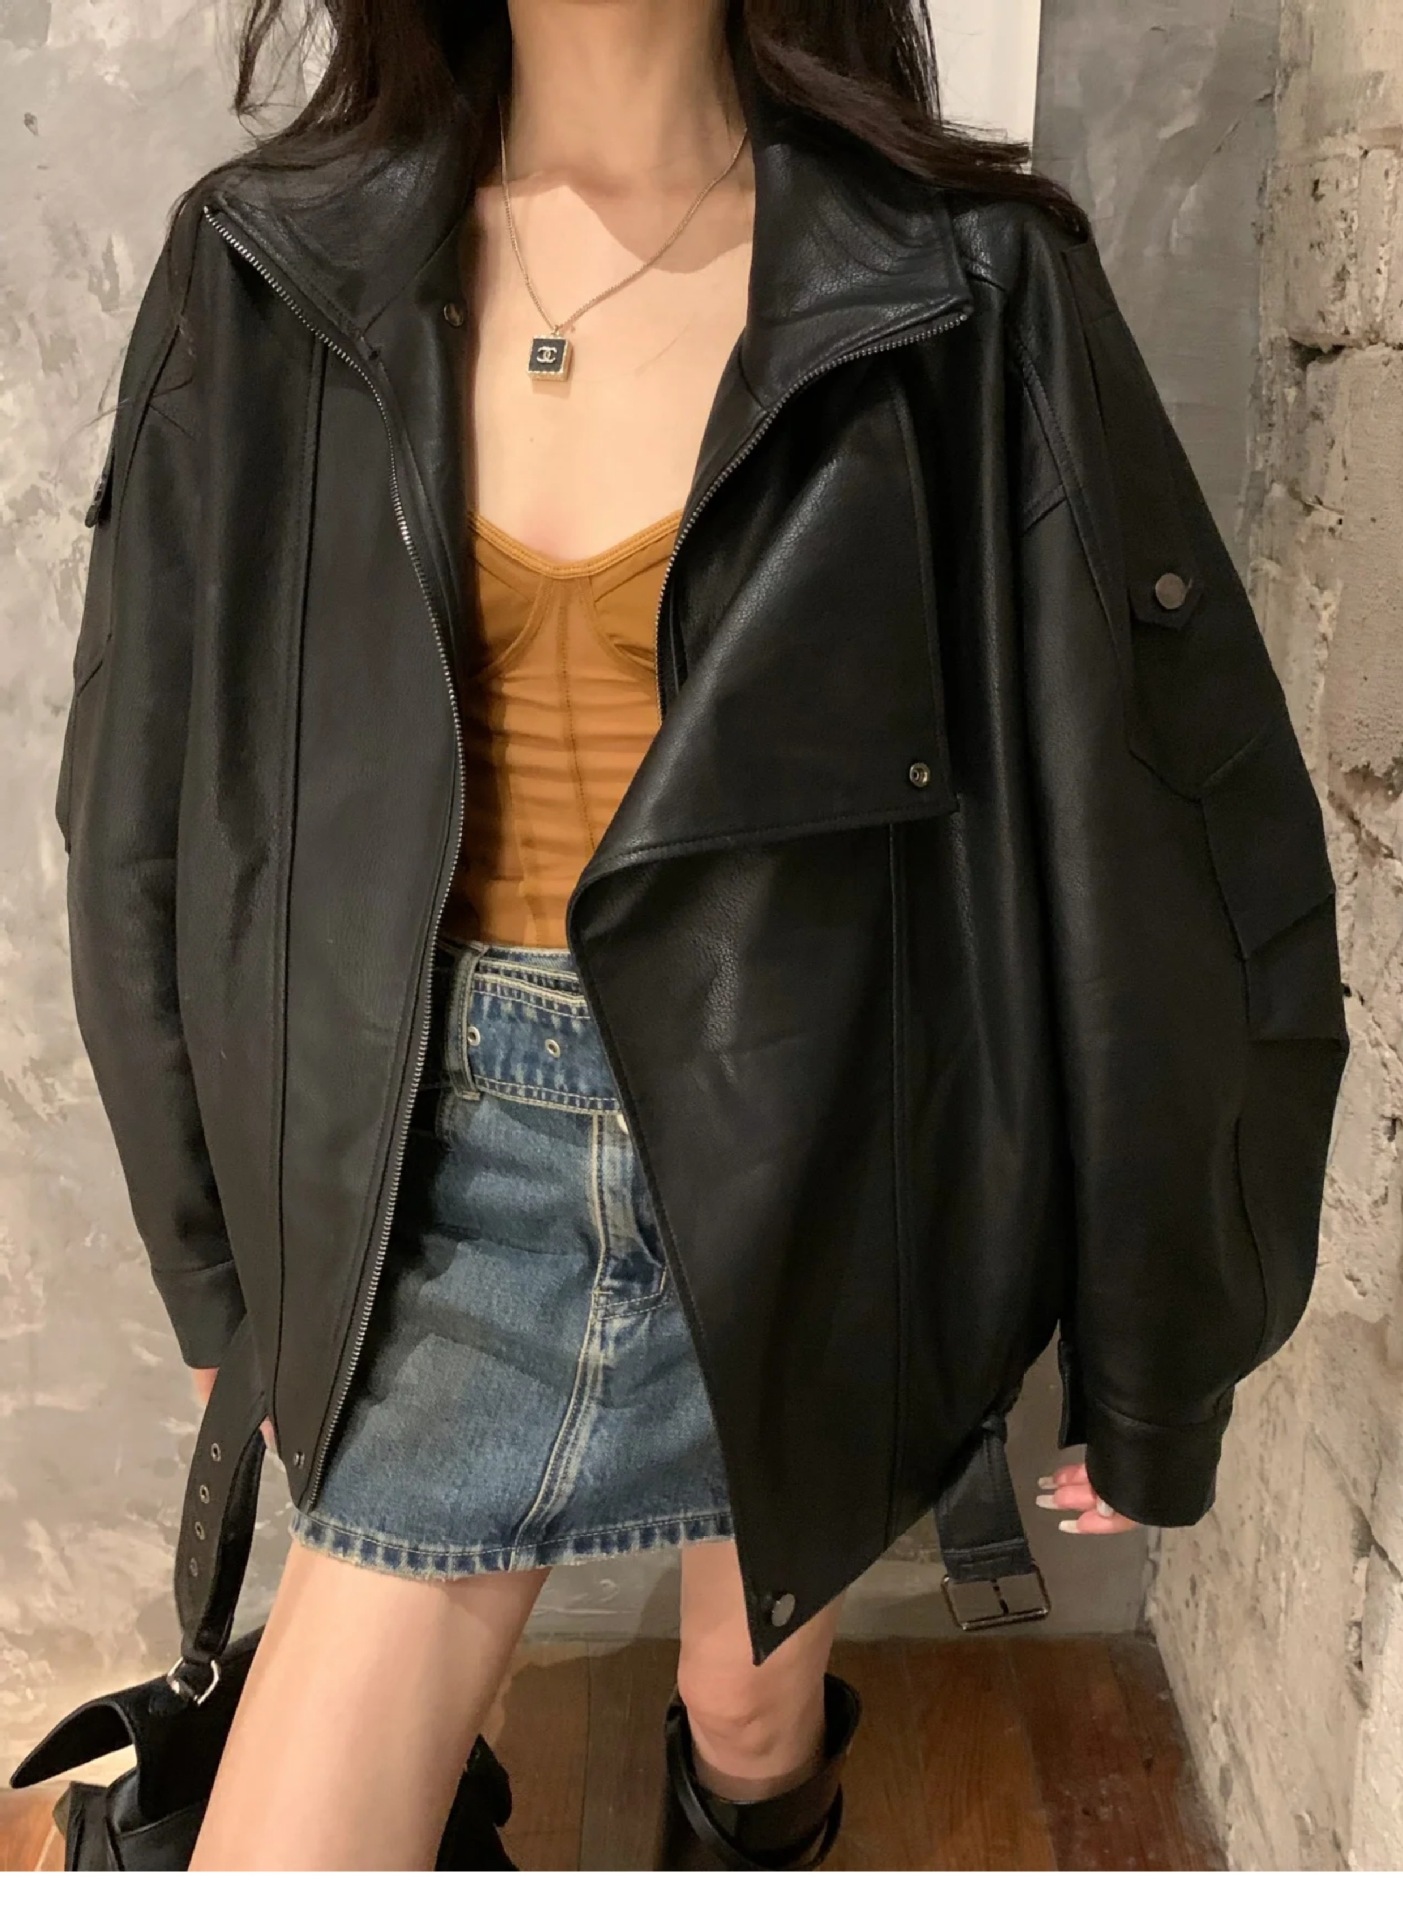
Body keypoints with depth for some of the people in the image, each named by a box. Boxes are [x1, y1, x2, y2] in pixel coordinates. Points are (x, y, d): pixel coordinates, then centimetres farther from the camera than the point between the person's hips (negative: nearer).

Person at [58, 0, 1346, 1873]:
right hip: (456, 1158, 2)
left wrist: (1156, 1364, -2)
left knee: (751, 1726, 23)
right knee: (285, 1843, 5)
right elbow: (153, 802, 5)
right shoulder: (273, 268, -2)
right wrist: (219, 1263, 9)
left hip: (816, 1170, -1)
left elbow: (1176, 826, -7)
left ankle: (757, 1802, 60)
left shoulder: (964, 289, -10)